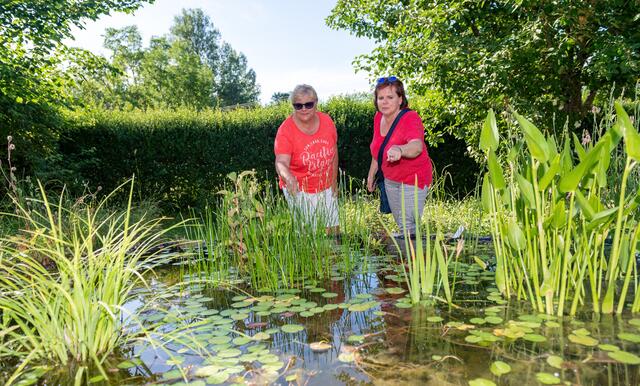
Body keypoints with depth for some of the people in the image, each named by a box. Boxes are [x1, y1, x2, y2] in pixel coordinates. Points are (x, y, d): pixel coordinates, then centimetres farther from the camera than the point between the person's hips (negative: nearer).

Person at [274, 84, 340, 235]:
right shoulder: (285, 130, -21)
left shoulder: (326, 121, -9)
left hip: (326, 187, 4)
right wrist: (288, 177, -54)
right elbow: (281, 162, -32)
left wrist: (334, 182, 7)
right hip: (299, 190, -4)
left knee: (334, 227, 18)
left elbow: (333, 152, 3)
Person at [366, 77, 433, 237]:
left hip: (413, 180, -7)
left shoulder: (411, 118, -23)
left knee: (408, 227, -9)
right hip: (390, 180, 7)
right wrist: (371, 174, 19)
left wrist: (400, 149, -64)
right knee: (401, 225, 18)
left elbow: (417, 146, -44)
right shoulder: (379, 118, -1)